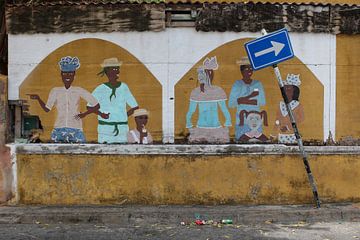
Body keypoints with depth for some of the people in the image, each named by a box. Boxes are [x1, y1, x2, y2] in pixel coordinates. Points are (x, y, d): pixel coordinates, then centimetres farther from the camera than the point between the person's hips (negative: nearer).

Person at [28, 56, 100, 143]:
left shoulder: (79, 91, 3)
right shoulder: (55, 91, 7)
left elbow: (96, 106, 5)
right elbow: (47, 109, 4)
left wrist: (84, 114, -2)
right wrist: (38, 98, -6)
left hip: (75, 130, -1)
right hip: (59, 129, 1)